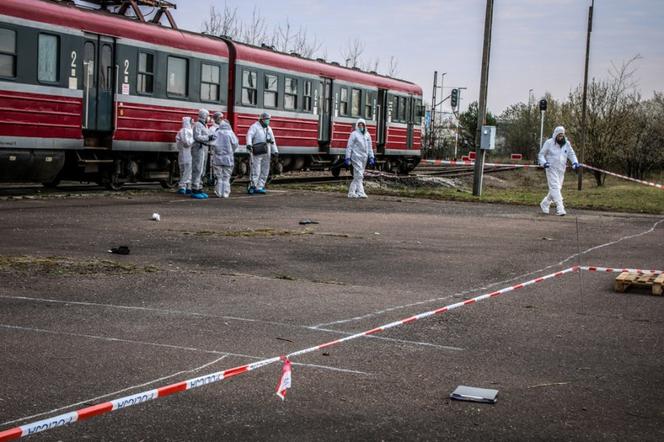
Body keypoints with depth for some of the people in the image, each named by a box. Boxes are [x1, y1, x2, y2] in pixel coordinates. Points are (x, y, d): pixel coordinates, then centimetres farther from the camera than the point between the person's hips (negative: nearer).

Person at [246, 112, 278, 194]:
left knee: (265, 171, 6)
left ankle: (259, 187, 10)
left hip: (267, 153, 7)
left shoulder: (268, 128, 20)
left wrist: (275, 151, 19)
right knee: (256, 170, -9)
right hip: (257, 152, -7)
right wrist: (249, 144, -36)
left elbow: (272, 140, 25)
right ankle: (252, 186, -2)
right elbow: (249, 135, -18)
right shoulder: (254, 127, -1)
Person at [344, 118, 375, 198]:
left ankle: (351, 192, 16)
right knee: (359, 175, -12)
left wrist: (371, 157, 11)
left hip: (364, 158, 6)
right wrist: (347, 158, -12)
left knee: (357, 176, 10)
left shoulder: (367, 135, 13)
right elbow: (349, 147, -5)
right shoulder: (354, 134, -3)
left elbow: (369, 147, 18)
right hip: (356, 157, -6)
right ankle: (360, 192, -15)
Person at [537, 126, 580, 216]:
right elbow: (541, 154, 2)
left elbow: (571, 154, 15)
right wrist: (544, 163, -17)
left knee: (557, 188, 10)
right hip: (551, 169, -5)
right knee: (555, 187, -14)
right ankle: (560, 208, -21)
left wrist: (575, 162, -5)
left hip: (561, 170, 5)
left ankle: (545, 203, 29)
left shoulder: (566, 144, 7)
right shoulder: (549, 143, -3)